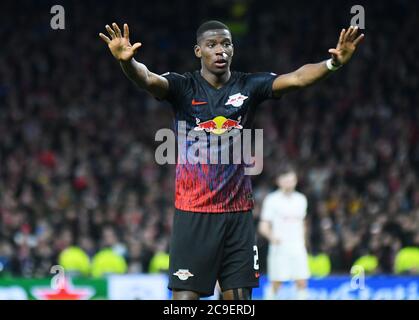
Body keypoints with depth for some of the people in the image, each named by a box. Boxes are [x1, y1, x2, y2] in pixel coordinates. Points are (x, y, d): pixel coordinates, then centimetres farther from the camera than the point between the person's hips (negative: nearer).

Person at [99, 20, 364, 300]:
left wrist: (333, 63, -30)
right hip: (193, 212, -3)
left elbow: (296, 78, -12)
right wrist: (127, 62, -47)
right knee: (185, 296, -6)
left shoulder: (248, 86, 2)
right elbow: (148, 79, -24)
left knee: (239, 296, 6)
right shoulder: (183, 87, -4)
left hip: (238, 212, 3)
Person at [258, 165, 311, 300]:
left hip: (298, 248, 4)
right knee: (275, 284, -4)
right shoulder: (272, 200, -3)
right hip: (279, 248, -4)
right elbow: (263, 226, -6)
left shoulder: (301, 199, 12)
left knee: (302, 283, -4)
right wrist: (272, 237, -24)